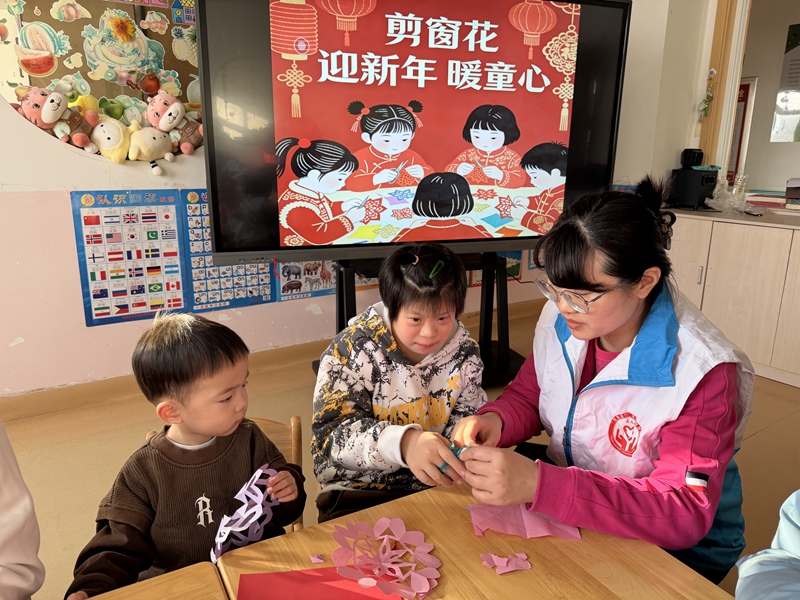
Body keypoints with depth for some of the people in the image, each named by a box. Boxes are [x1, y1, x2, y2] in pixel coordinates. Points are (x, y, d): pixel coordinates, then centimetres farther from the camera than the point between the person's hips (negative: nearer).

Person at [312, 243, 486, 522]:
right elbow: (332, 432, -19)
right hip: (357, 494, -3)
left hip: (438, 486, 4)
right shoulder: (353, 350, -13)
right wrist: (403, 442, -38)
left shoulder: (464, 353, -1)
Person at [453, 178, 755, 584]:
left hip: (681, 550, -4)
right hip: (570, 507, 5)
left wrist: (539, 484, -43)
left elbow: (685, 514, -30)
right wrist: (496, 421, -23)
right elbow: (527, 396, 3)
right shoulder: (562, 318, -11)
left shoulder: (702, 373, -27)